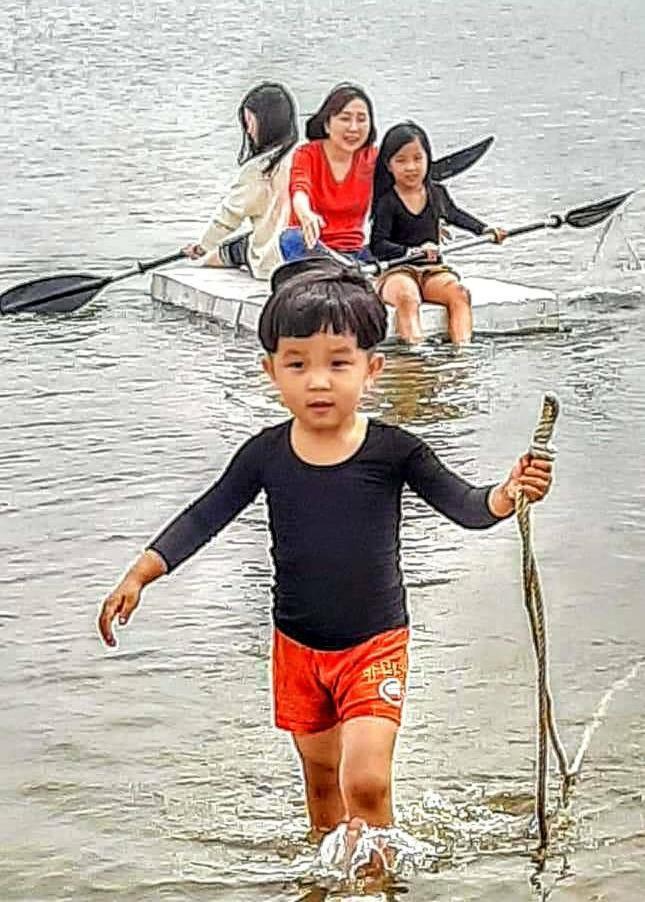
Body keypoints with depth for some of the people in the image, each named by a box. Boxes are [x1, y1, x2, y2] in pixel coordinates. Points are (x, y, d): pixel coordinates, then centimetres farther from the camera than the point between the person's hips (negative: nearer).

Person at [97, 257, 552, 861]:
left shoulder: (393, 451, -15)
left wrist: (509, 493, -37)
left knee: (366, 780, -15)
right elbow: (205, 517, -3)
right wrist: (138, 576, -10)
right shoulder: (265, 455, -9)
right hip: (298, 647, 3)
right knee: (320, 776, 18)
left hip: (375, 645, -3)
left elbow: (464, 505, -16)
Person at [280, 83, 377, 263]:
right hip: (311, 248, -3)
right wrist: (306, 215, -48)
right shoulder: (307, 155, -2)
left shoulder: (372, 158, 11)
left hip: (353, 252, 3)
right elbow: (299, 191, -23)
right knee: (294, 238, -37)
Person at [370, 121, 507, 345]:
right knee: (406, 294, -39)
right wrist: (412, 251, -28)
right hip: (397, 271, -5)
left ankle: (463, 345, -39)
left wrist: (486, 230, 32)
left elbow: (454, 215, 35)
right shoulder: (387, 202, -6)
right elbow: (377, 246, -16)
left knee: (458, 292, -27)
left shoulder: (437, 194, 12)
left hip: (432, 270, 5)